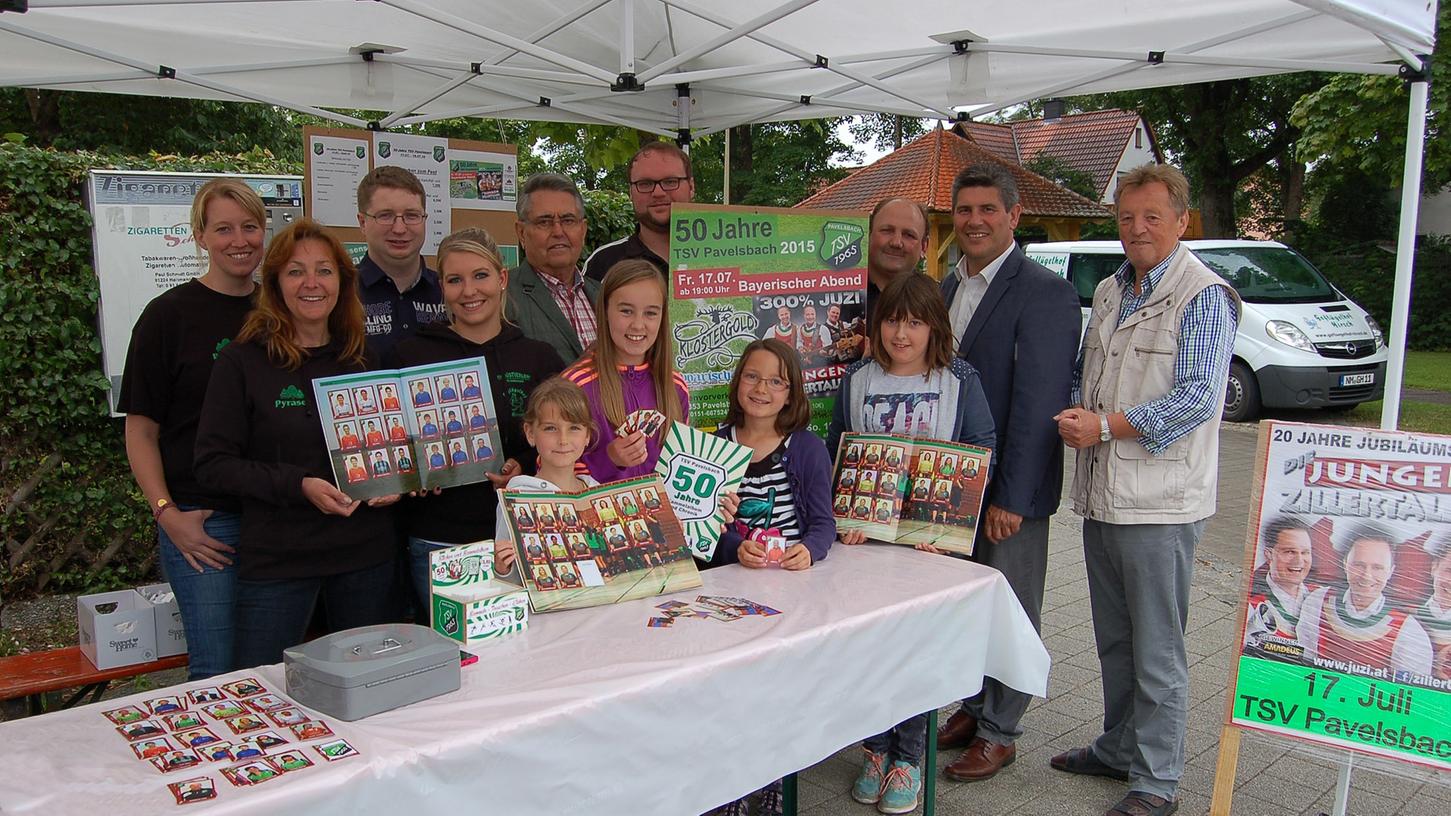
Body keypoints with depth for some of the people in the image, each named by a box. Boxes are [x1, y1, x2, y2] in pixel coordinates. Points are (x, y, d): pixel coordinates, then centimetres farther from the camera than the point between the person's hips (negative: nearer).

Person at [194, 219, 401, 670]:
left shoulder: (364, 358, 8)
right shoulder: (244, 361, -5)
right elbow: (214, 463, -9)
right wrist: (297, 485, -20)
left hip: (365, 553, 4)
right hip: (277, 560, -4)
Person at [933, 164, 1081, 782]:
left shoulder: (1045, 294, -15)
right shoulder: (949, 286, 10)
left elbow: (1039, 403, -19)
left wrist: (1011, 496, -21)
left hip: (1011, 487, -7)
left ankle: (999, 731, 22)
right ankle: (973, 708, 35)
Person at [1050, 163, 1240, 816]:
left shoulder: (1205, 297, -10)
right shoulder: (1109, 291, 14)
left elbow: (1196, 398, -18)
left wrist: (1105, 426, -18)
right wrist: (1075, 414, 0)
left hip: (1160, 501, -7)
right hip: (1101, 494, 8)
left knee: (1156, 648, 2)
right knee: (1114, 639, 19)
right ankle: (1119, 748, 34)